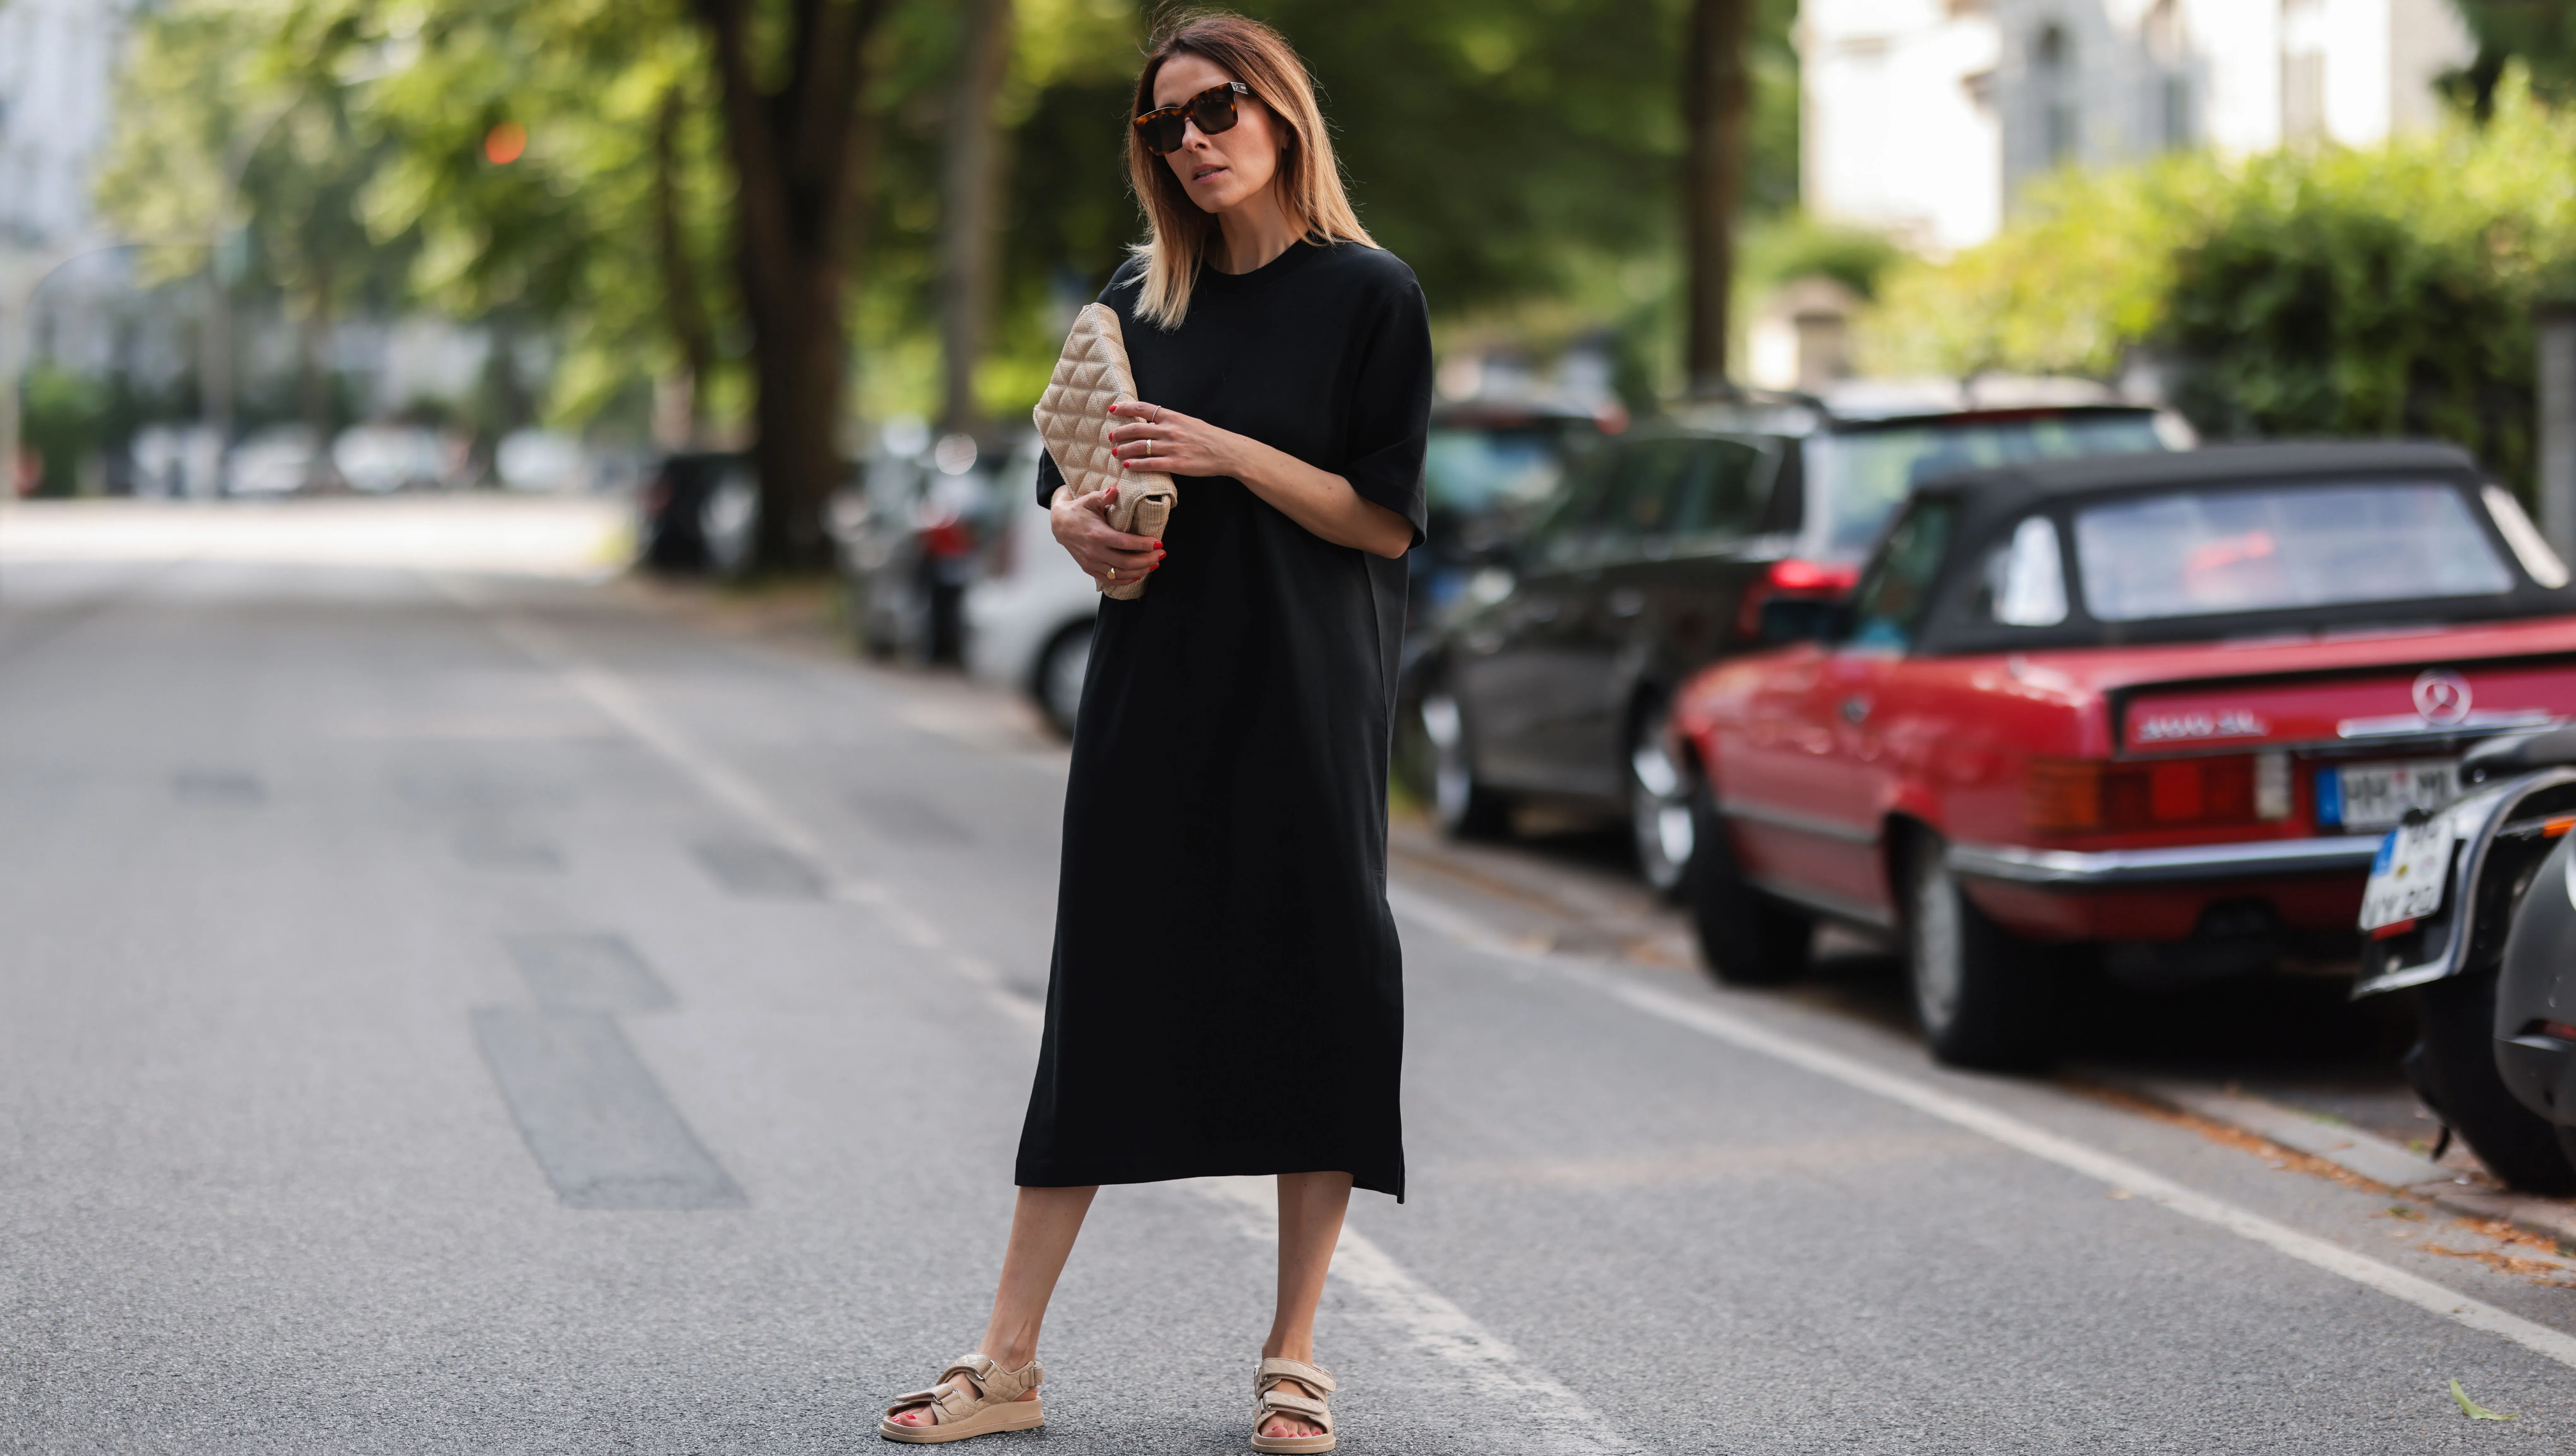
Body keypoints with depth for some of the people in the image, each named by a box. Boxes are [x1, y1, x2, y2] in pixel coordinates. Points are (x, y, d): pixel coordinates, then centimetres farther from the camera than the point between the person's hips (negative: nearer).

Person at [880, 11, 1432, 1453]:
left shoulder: (1369, 297, -2)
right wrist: (1083, 523, -5)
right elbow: (1070, 483, 17)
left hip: (1310, 699, -3)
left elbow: (1388, 520, -6)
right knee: (1109, 996, 3)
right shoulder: (1139, 300, 11)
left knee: (1317, 996, -1)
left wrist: (1228, 455, -16)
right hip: (1154, 689, 4)